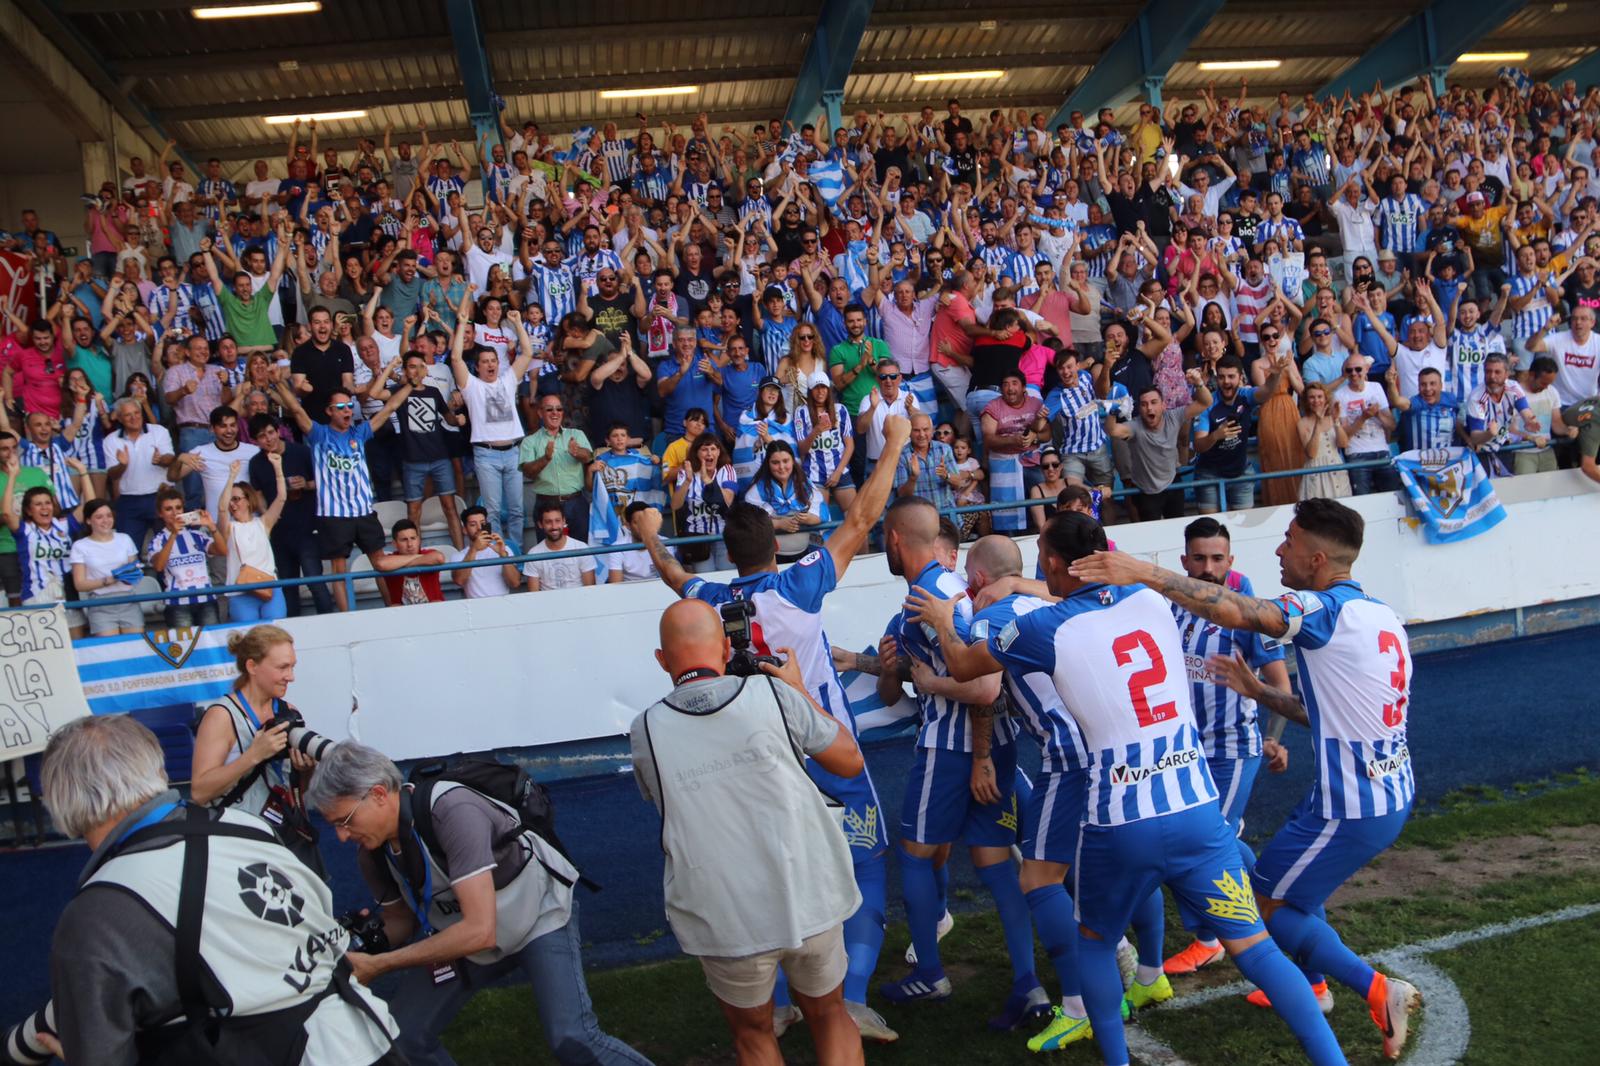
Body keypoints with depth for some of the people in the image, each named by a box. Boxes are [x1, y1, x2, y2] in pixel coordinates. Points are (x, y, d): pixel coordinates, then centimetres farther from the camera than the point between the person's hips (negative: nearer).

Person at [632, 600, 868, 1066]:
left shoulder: (645, 731, -7)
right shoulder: (773, 695, -8)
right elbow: (850, 762, 4)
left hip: (725, 922, 0)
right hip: (809, 904, 1)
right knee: (829, 1014, 26)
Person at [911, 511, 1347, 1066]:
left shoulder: (1046, 627, -4)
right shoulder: (1150, 600, 7)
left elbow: (964, 667, 14)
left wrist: (943, 622, 32)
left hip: (1119, 824, -3)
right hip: (1197, 809, 3)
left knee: (1094, 940, 22)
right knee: (1253, 945, 6)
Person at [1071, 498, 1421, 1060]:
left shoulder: (1329, 609, -18)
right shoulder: (1376, 614, 10)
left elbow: (1236, 611, -33)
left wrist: (1142, 572, -34)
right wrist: (1260, 693, 16)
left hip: (1351, 807, -9)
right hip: (1392, 796, 9)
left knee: (1265, 904, 6)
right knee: (1292, 884, 27)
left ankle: (1380, 992, 2)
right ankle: (1313, 987, 40)